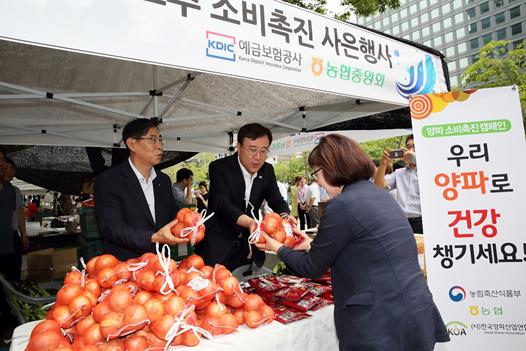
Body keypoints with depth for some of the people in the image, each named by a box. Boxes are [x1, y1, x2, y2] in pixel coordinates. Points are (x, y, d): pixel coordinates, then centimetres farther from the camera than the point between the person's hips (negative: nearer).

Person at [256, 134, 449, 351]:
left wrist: (278, 248, 10)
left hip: (383, 325, -8)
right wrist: (313, 245, 25)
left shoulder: (342, 205, -18)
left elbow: (312, 268, -6)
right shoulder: (379, 195, 7)